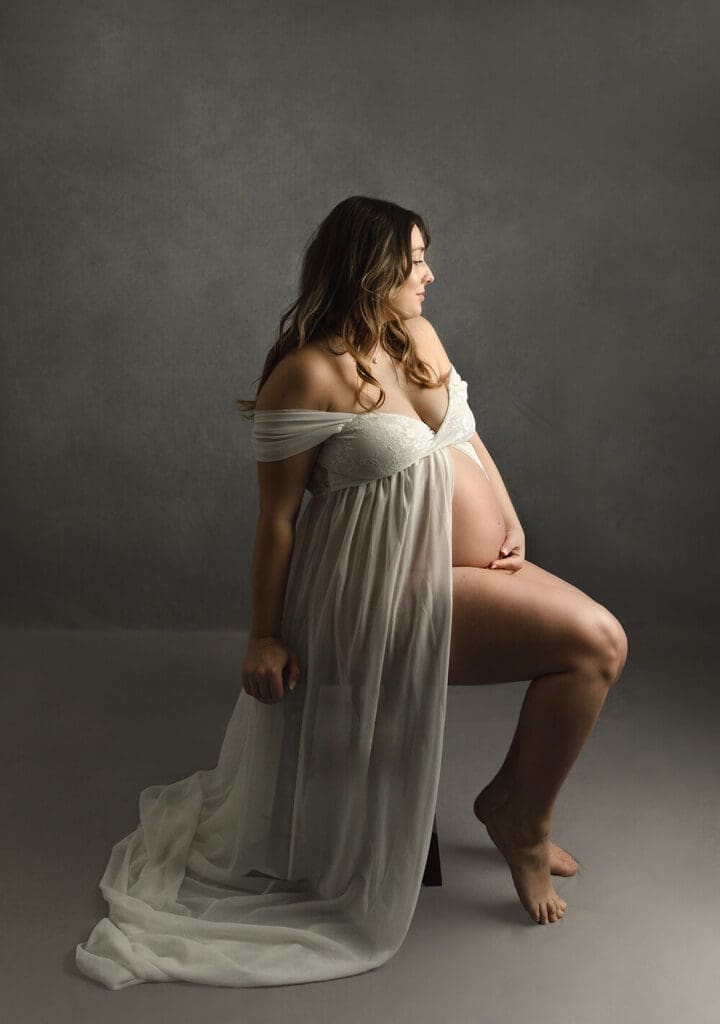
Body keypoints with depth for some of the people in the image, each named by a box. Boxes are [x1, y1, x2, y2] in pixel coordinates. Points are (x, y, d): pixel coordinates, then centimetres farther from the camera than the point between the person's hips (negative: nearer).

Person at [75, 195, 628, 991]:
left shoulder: (417, 336, 7)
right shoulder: (311, 374, -18)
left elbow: (466, 435, 18)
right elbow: (276, 518, -14)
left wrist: (509, 518, 5)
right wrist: (264, 637, -10)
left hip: (471, 564, 9)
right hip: (398, 589, -9)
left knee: (599, 643, 0)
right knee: (592, 642, -15)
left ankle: (517, 808, 20)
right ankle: (518, 819, 8)